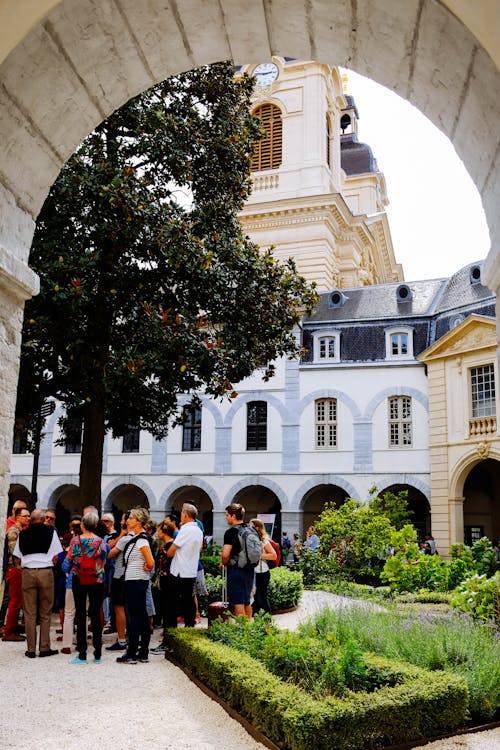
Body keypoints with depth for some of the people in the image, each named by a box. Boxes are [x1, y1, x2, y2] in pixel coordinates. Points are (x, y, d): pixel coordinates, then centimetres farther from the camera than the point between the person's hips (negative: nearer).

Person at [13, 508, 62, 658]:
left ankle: (31, 649, 9)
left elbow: (18, 556, 6)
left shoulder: (23, 534, 6)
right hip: (45, 572, -2)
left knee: (29, 613, 6)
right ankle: (45, 648, 8)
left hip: (27, 573, 2)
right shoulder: (50, 532, 0)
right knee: (45, 613, 6)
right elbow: (55, 556, -2)